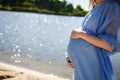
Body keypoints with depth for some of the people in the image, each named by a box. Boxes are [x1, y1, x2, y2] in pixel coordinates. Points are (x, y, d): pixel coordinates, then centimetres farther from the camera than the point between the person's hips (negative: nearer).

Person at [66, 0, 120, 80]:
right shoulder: (95, 9, 12)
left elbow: (110, 44, -18)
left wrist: (81, 34, -16)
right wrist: (72, 55, 3)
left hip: (95, 67, -8)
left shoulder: (111, 6, -12)